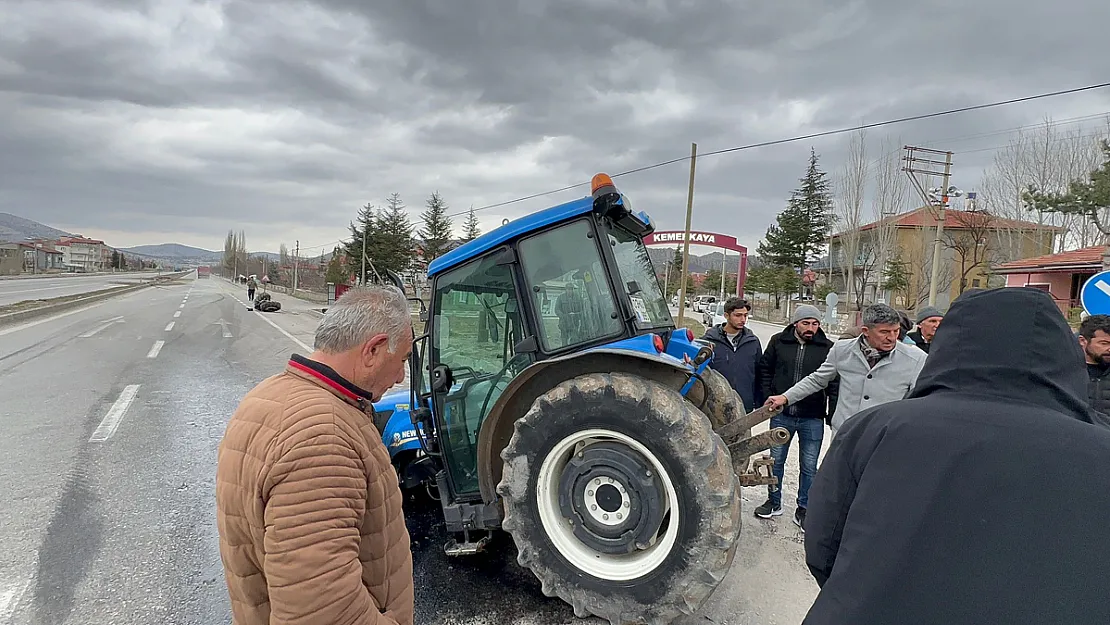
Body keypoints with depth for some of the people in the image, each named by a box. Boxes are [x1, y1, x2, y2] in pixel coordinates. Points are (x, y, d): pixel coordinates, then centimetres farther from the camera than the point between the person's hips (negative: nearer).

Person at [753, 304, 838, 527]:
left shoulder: (827, 348, -4)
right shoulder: (778, 342, -1)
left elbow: (834, 383, -1)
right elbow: (765, 370, 8)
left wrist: (833, 413, -6)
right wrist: (768, 398, 0)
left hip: (812, 417, -1)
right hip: (781, 414, 1)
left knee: (809, 466, 9)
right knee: (776, 460, 14)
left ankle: (803, 508, 25)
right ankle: (774, 502, 31)